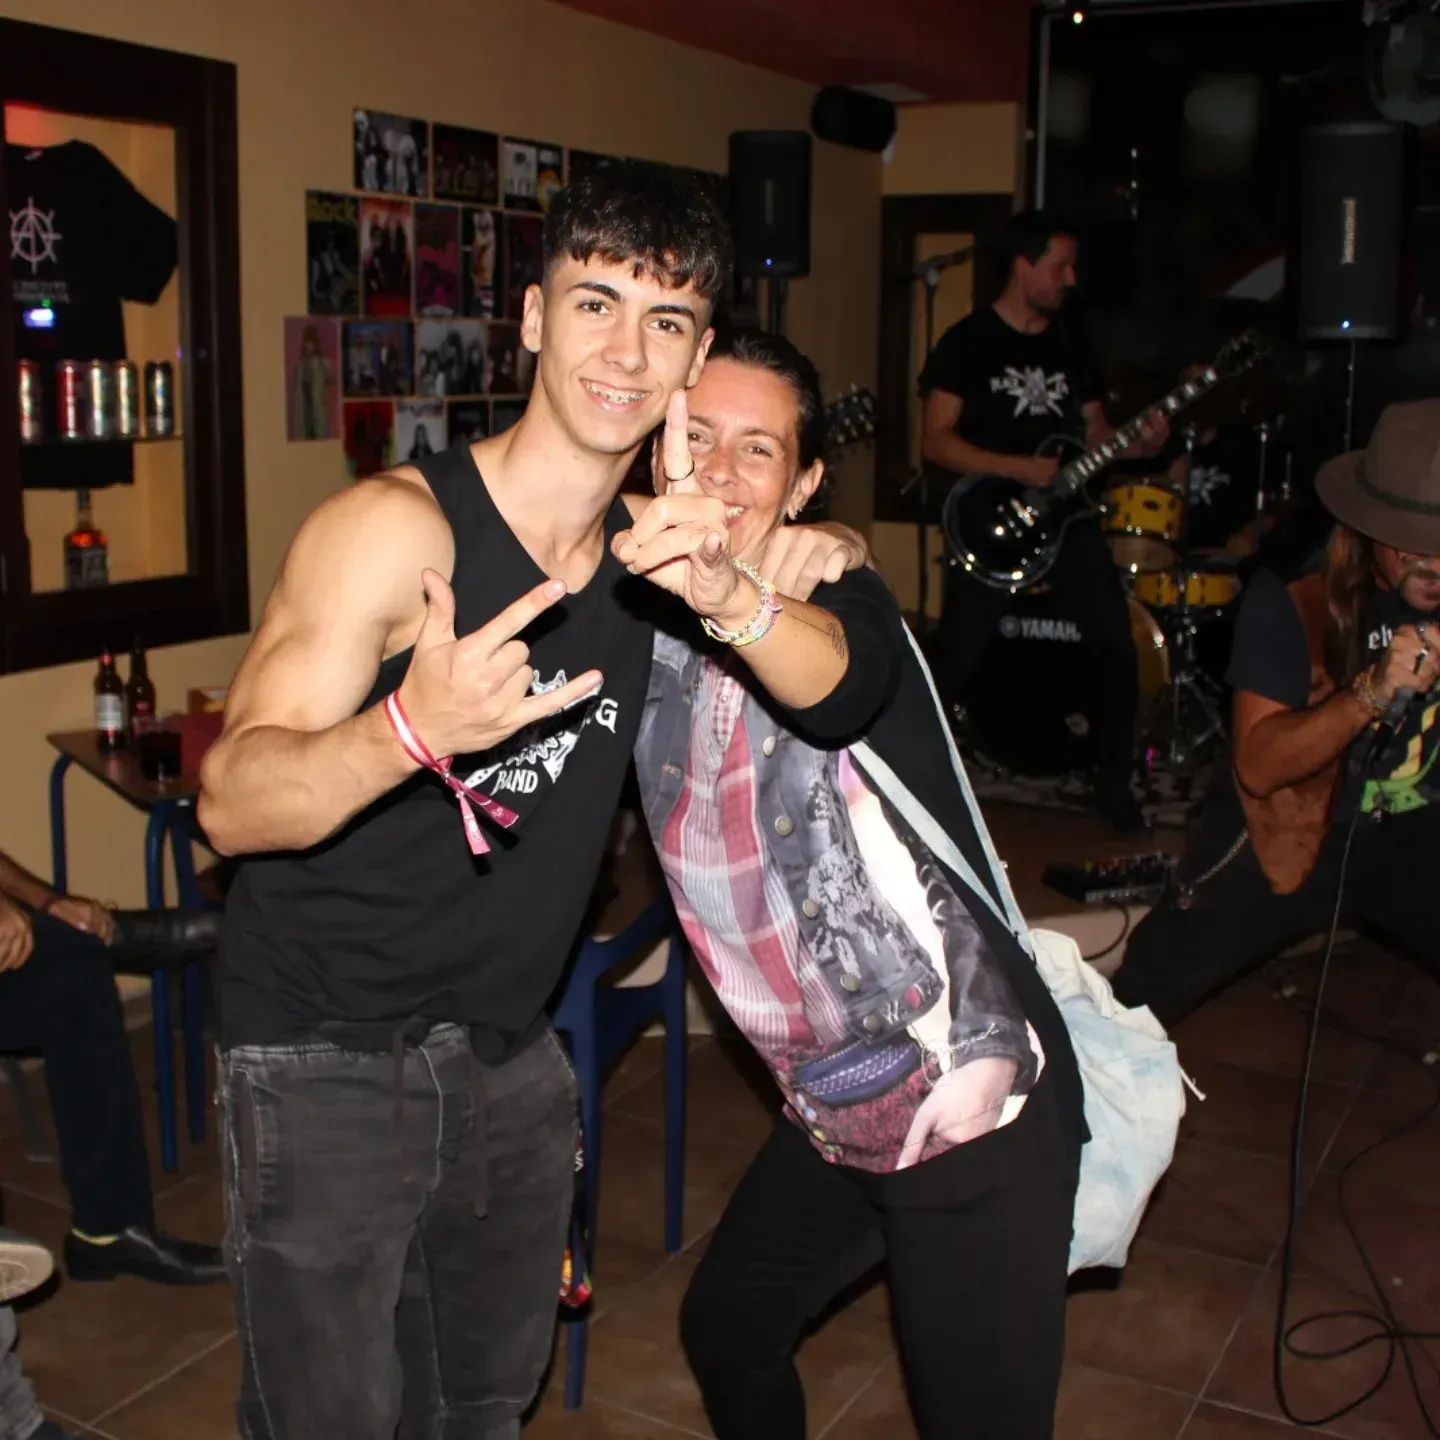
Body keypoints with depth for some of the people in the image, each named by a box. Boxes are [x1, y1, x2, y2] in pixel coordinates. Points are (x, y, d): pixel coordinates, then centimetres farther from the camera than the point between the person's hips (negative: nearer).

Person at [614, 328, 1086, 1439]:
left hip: (974, 1107, -7)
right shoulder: (648, 629, 4)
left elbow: (839, 674, -42)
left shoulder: (837, 594, -17)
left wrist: (733, 597, -61)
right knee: (723, 1331, 24)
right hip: (834, 1108, 7)